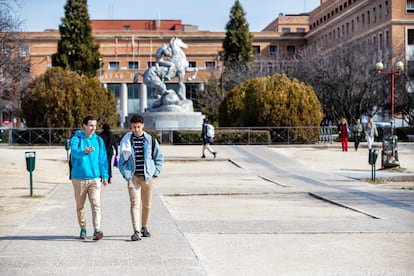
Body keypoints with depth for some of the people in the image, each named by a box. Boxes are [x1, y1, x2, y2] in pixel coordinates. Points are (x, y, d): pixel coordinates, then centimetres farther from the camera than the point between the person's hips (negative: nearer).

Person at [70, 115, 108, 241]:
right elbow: (74, 151, -22)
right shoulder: (76, 139, -1)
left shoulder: (98, 140, 9)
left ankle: (97, 230, -18)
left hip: (95, 178, 1)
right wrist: (84, 152, -44)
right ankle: (83, 229, 22)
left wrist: (105, 176, 3)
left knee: (96, 204, -11)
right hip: (79, 178, -1)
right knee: (80, 206, 9)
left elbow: (103, 159, 10)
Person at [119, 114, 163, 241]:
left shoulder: (151, 140, 3)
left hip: (148, 177, 2)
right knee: (134, 203, -14)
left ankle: (144, 227, 32)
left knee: (147, 205, 13)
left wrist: (155, 173, 1)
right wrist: (125, 174, -2)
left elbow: (159, 158, 10)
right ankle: (136, 231, -18)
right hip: (133, 177, -2)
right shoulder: (126, 140, 2)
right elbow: (122, 159, 9)